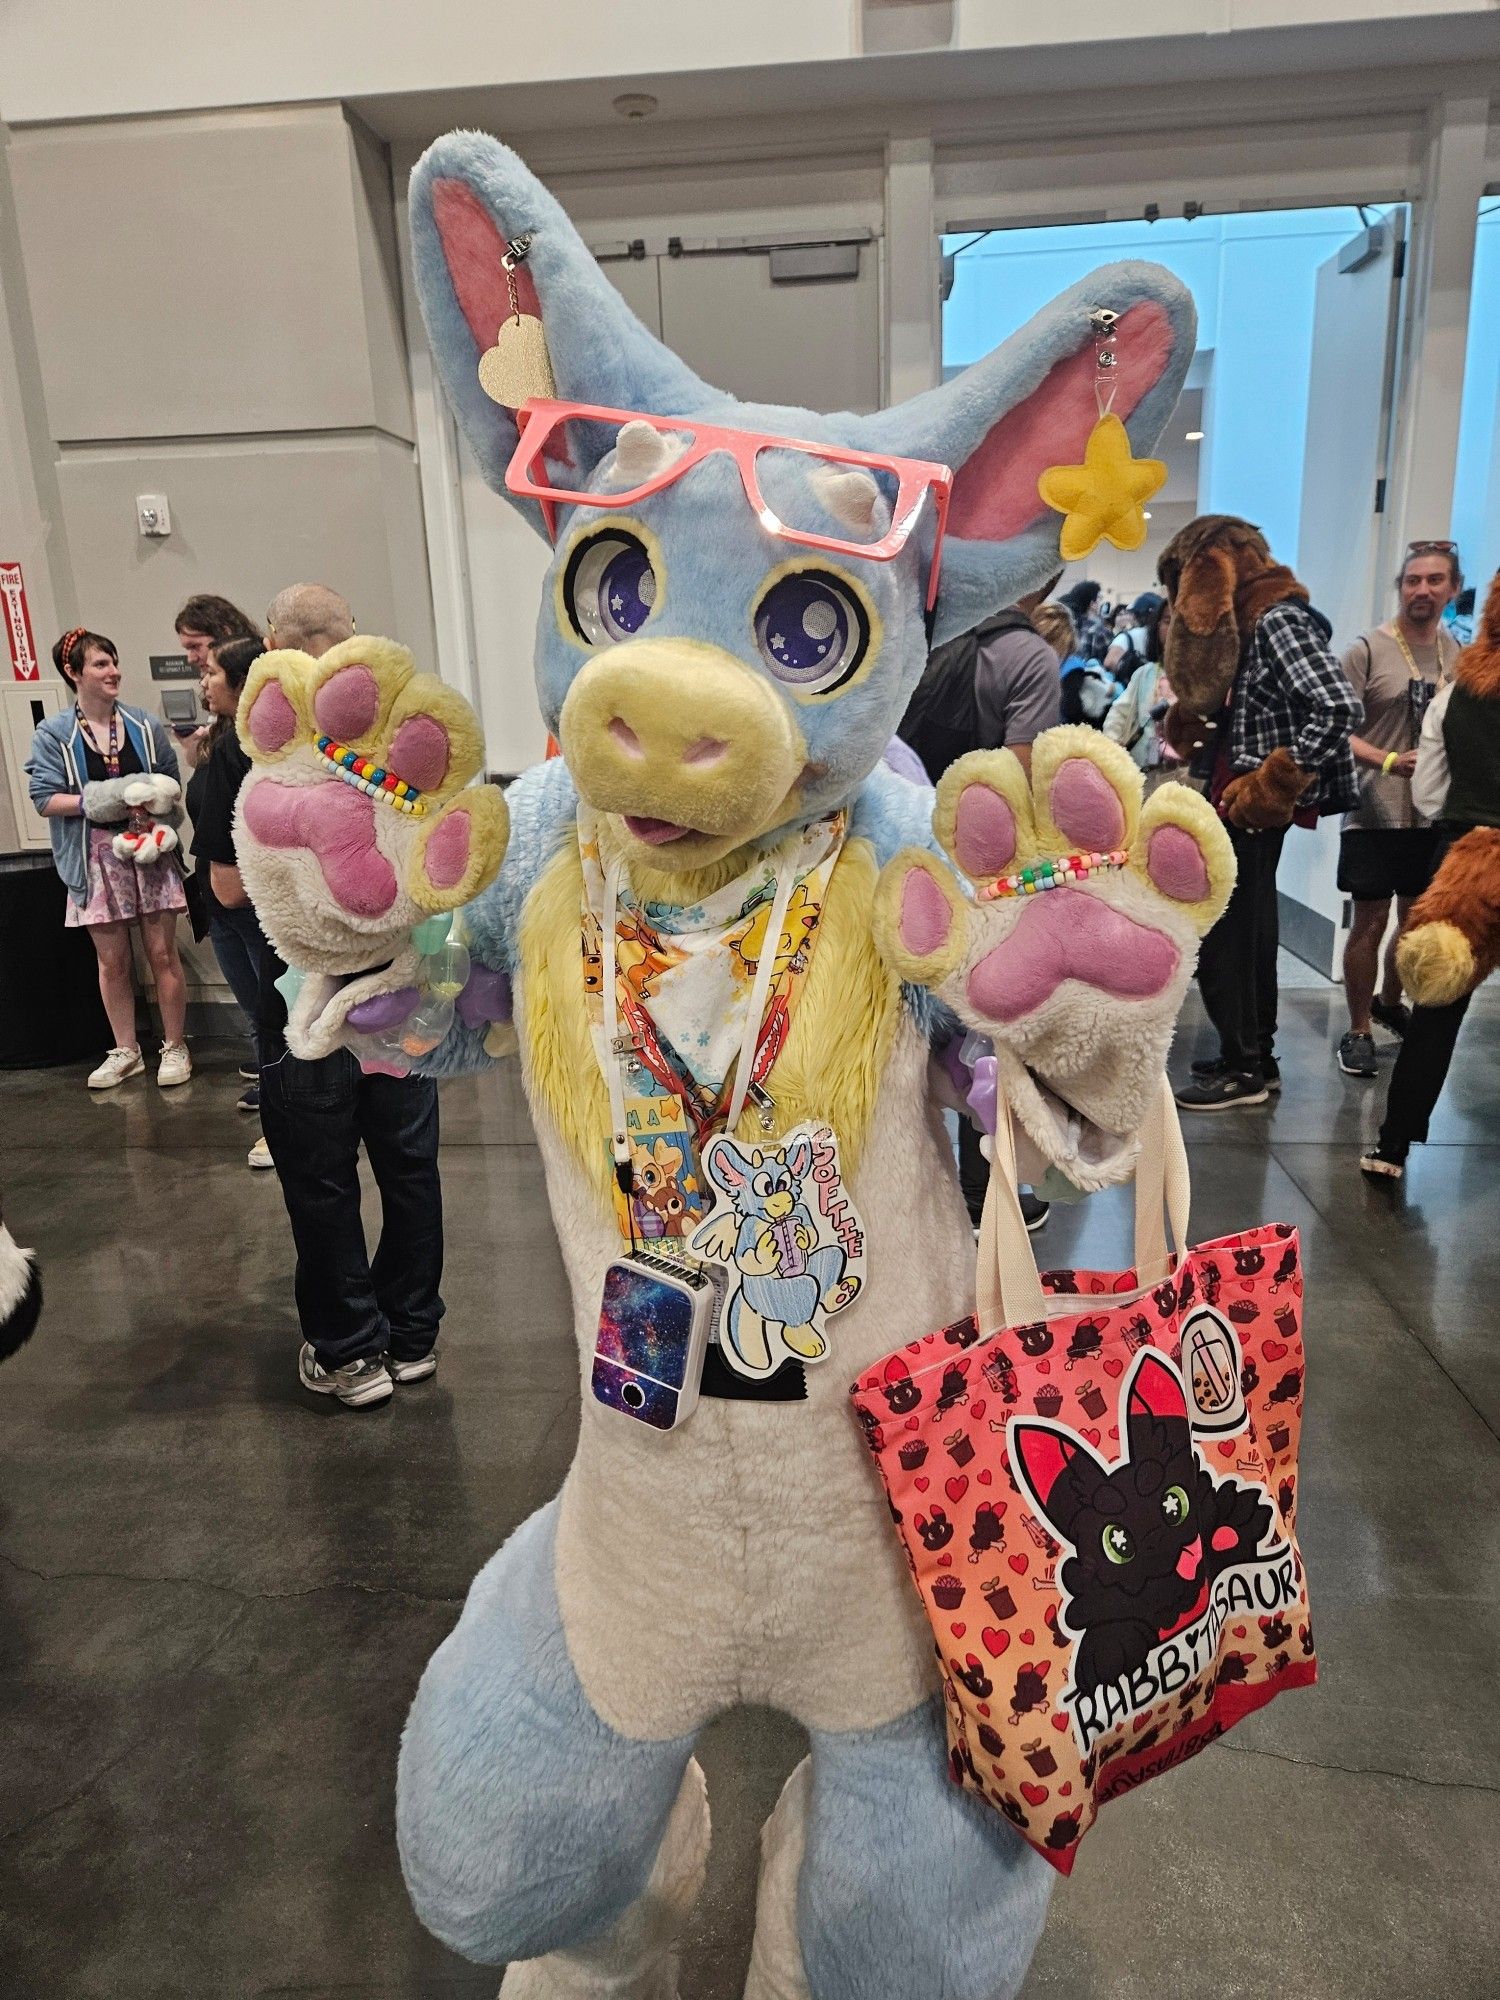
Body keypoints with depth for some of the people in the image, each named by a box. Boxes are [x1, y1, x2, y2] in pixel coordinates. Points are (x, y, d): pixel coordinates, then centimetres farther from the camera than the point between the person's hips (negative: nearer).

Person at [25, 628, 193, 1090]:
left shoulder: (146, 726, 3)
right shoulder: (53, 734, -2)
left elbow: (173, 786, 8)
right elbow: (44, 798, -5)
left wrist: (155, 800, -13)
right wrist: (92, 801, -19)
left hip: (150, 850, 1)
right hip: (97, 858, 0)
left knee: (163, 953, 3)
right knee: (112, 960, 7)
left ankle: (175, 1047, 16)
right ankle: (126, 1050, 22)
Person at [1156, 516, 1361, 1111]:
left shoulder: (1279, 620, -14)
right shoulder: (1245, 622, 15)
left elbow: (1338, 706, -25)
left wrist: (1273, 784, -22)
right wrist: (1190, 724, -3)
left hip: (1252, 810, -10)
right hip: (1235, 804, 10)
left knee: (1223, 936, -4)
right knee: (1244, 932, 15)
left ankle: (1246, 1068, 6)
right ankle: (1254, 1056, 26)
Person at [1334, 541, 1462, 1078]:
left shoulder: (1459, 652, 7)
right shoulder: (1368, 649, -8)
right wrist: (1388, 761, -27)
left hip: (1435, 816, 5)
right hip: (1376, 815, -5)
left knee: (1418, 919, 16)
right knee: (1370, 922, 0)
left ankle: (1389, 1001, 39)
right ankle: (1358, 1030, 14)